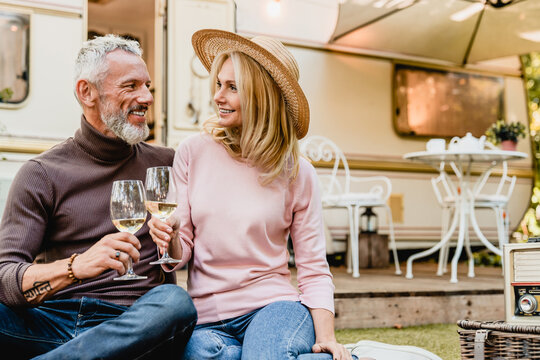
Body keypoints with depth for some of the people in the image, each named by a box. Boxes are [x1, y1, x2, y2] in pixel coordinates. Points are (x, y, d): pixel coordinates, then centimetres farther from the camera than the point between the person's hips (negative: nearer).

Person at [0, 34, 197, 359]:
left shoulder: (166, 165, 14)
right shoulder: (42, 174, 7)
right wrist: (76, 266, -23)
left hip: (133, 327, 2)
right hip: (51, 321, -2)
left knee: (175, 301, -34)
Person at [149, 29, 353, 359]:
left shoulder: (297, 173, -1)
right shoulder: (193, 152, 1)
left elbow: (314, 269, 2)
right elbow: (181, 253, 6)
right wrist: (169, 238, -18)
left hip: (274, 305, -1)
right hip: (207, 315, 1)